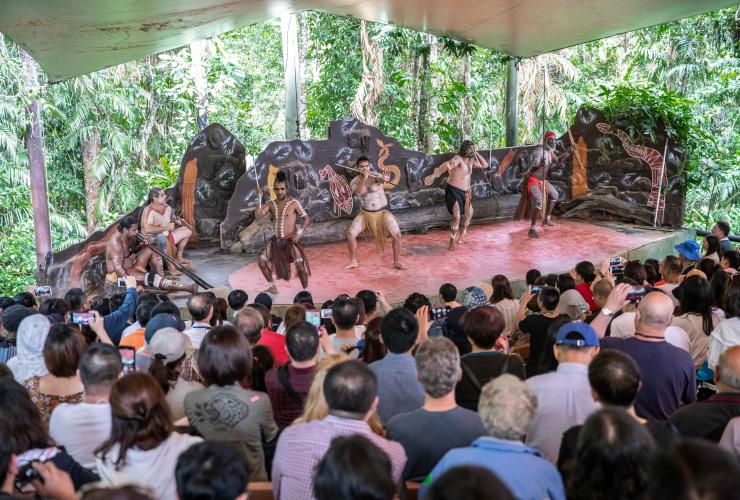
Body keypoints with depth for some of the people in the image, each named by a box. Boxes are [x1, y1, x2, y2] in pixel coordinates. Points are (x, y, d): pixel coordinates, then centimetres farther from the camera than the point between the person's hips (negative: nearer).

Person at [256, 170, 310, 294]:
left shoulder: (293, 203, -8)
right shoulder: (271, 204, 5)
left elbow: (306, 218, -8)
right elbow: (259, 215, -8)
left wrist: (299, 233, -19)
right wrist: (260, 199, -17)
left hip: (291, 240, -6)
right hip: (277, 240, 6)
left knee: (300, 266, -15)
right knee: (262, 262, 8)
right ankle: (272, 287, 24)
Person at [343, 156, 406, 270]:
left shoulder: (376, 175, -12)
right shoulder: (354, 181, -2)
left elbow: (381, 180, -37)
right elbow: (358, 193, -23)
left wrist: (384, 180, -62)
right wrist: (364, 178, -32)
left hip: (383, 212, -2)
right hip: (366, 213, 2)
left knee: (397, 235, -17)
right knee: (350, 234, -11)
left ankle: (397, 262, 1)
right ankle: (353, 262, 8)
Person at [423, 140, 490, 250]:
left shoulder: (471, 161, 10)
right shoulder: (458, 159, -16)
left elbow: (485, 165, 16)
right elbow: (446, 165, -34)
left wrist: (476, 154, 5)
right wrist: (434, 175, -51)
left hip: (464, 193, 10)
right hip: (453, 191, -9)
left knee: (469, 213, 24)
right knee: (457, 216, -22)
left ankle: (461, 237, 41)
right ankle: (451, 243, -12)